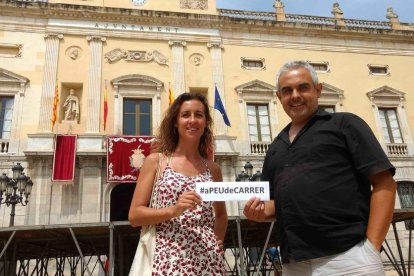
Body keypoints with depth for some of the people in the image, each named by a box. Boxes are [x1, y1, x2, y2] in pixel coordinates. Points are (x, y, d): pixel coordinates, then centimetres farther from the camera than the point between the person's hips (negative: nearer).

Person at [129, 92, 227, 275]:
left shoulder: (213, 168, 6)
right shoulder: (155, 161, -1)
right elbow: (134, 215, -4)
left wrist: (217, 244, 5)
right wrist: (173, 210, -17)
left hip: (209, 260, 3)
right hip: (169, 259, -2)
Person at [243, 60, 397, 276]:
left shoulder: (344, 124, 2)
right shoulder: (276, 148, 18)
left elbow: (384, 184, -5)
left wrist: (371, 246, -13)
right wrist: (263, 211, 1)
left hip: (347, 257, -5)